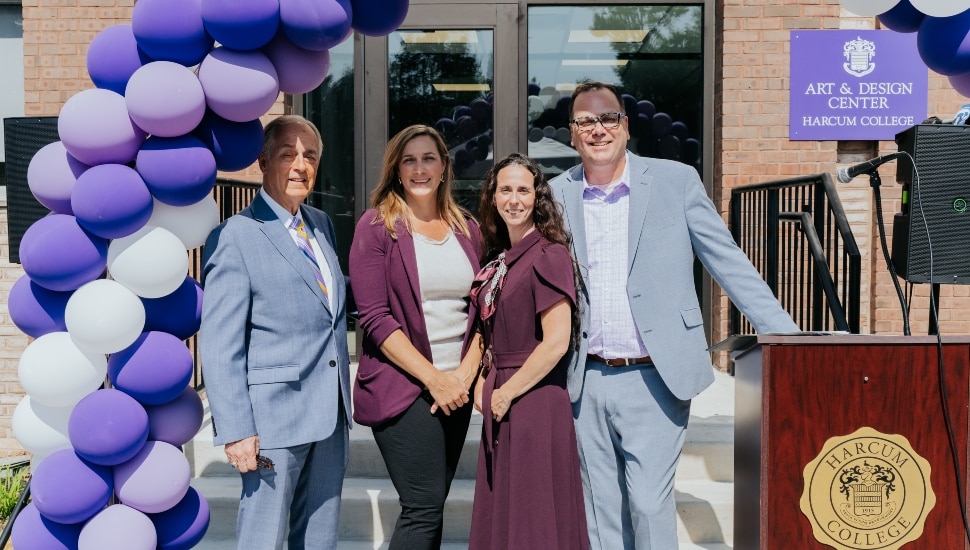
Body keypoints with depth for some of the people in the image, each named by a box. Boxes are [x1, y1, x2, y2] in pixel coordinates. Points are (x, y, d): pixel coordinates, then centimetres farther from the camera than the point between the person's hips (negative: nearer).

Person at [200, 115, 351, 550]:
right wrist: (235, 430, -17)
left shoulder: (321, 224, 11)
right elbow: (219, 346, -14)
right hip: (274, 416, -7)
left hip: (330, 414, 7)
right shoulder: (235, 236, -11)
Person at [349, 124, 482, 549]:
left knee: (430, 506, 9)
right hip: (402, 386, -5)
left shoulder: (466, 229, 11)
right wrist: (433, 377, -14)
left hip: (457, 387, 5)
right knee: (424, 508, -9)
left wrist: (465, 372, -5)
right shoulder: (377, 226, -4)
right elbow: (375, 318, -10)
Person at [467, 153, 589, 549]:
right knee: (500, 514, 15)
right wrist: (484, 382, 6)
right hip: (500, 402, 8)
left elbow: (556, 342, -19)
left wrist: (507, 392, -12)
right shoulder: (498, 259, 12)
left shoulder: (548, 256, -13)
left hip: (535, 400, -8)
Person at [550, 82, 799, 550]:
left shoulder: (676, 181, -1)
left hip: (655, 381, -2)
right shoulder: (557, 195, 4)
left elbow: (729, 263, 0)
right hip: (587, 383, 3)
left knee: (648, 503, -6)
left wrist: (787, 339, -6)